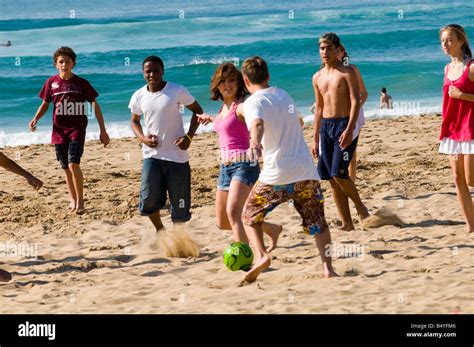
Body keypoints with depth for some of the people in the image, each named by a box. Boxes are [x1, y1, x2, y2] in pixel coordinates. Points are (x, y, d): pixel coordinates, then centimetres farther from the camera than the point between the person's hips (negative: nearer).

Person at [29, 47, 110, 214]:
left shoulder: (81, 83, -5)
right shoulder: (51, 82, 2)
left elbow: (95, 106, -1)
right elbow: (45, 104, 13)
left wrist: (103, 131, -5)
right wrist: (35, 119, -6)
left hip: (77, 129, -3)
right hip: (59, 130, 3)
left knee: (73, 165, -18)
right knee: (66, 168, 9)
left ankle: (80, 201, -7)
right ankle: (73, 200, 26)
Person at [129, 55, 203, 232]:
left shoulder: (177, 91, -8)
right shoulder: (139, 96, 0)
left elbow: (197, 110, 2)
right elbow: (135, 121, 16)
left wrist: (189, 136, -11)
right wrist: (142, 138, -5)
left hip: (176, 155, -2)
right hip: (151, 155, 2)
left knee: (179, 202, 2)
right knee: (149, 198, -9)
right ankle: (160, 230, 20)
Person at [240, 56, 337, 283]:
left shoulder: (253, 102, -3)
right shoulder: (283, 95, 18)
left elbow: (258, 123, -28)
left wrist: (255, 142, -48)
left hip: (276, 175, -5)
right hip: (306, 171, 5)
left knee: (250, 215, 14)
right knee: (317, 222, 15)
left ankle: (261, 255, -7)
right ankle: (328, 267, 3)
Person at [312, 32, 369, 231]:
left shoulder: (347, 72, -4)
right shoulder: (318, 77, 14)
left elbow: (356, 101, -12)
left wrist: (349, 129, -24)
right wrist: (315, 139, 15)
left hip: (344, 124, -6)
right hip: (325, 126, 6)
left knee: (339, 173, -16)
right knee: (331, 178, 2)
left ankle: (360, 207, 7)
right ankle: (347, 222, 8)